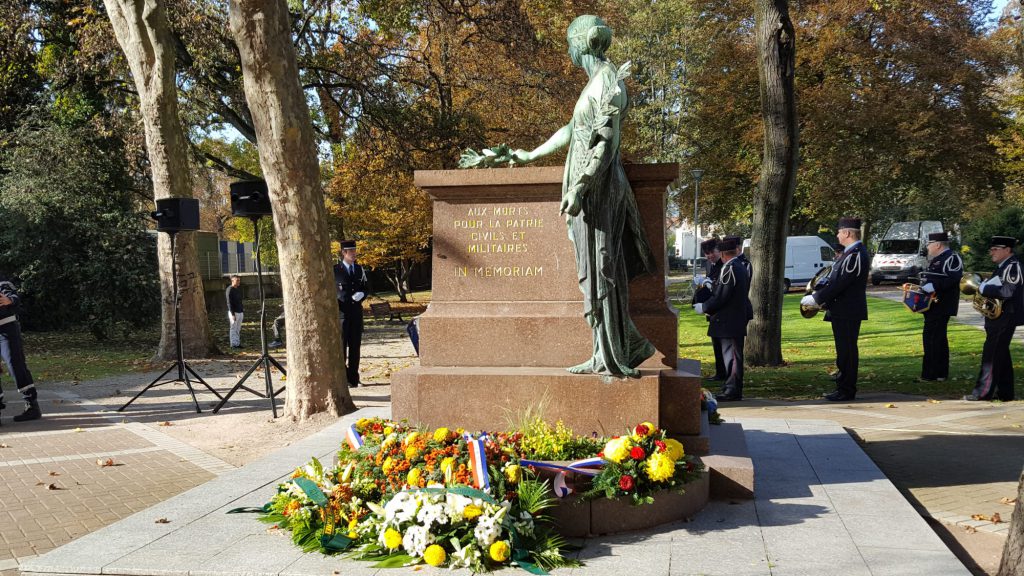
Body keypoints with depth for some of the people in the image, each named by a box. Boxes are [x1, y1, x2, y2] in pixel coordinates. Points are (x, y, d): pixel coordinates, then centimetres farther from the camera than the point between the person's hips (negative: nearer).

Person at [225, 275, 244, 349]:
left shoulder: (238, 289, 15)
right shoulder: (229, 290, -11)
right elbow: (229, 303, -15)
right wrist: (232, 314, -19)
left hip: (240, 312, 8)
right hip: (233, 312, -8)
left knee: (238, 329, 10)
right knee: (233, 329, -4)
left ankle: (238, 343, 14)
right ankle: (233, 344, -1)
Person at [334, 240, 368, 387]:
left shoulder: (359, 269, 13)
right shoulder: (335, 270, -1)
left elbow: (366, 287, 18)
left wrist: (361, 294, -2)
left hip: (356, 311, 4)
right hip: (341, 312, -4)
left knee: (355, 346, 5)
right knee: (341, 345, -4)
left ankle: (353, 378, 10)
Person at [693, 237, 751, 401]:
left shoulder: (729, 269, -17)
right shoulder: (741, 267, 13)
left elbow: (721, 296, -20)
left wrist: (703, 308, -7)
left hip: (729, 322, -10)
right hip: (738, 321, 10)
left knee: (731, 355, -5)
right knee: (732, 355, 14)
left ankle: (732, 391, -2)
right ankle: (732, 389, 21)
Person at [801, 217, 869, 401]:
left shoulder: (855, 256, -19)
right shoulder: (851, 253, 15)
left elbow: (839, 283, -23)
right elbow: (835, 280, 19)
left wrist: (815, 299, -17)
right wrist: (818, 296, 11)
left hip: (847, 313, -10)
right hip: (843, 312, 10)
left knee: (847, 351, -4)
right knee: (844, 351, 15)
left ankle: (846, 391, 2)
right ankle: (844, 388, 22)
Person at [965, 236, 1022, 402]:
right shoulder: (1003, 267, 16)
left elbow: (1007, 291, -25)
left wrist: (983, 289, -17)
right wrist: (983, 287, 5)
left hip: (1004, 318, -10)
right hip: (998, 317, 10)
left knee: (992, 355, -8)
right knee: (1001, 354, 13)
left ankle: (983, 392, -5)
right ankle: (1005, 392, 19)